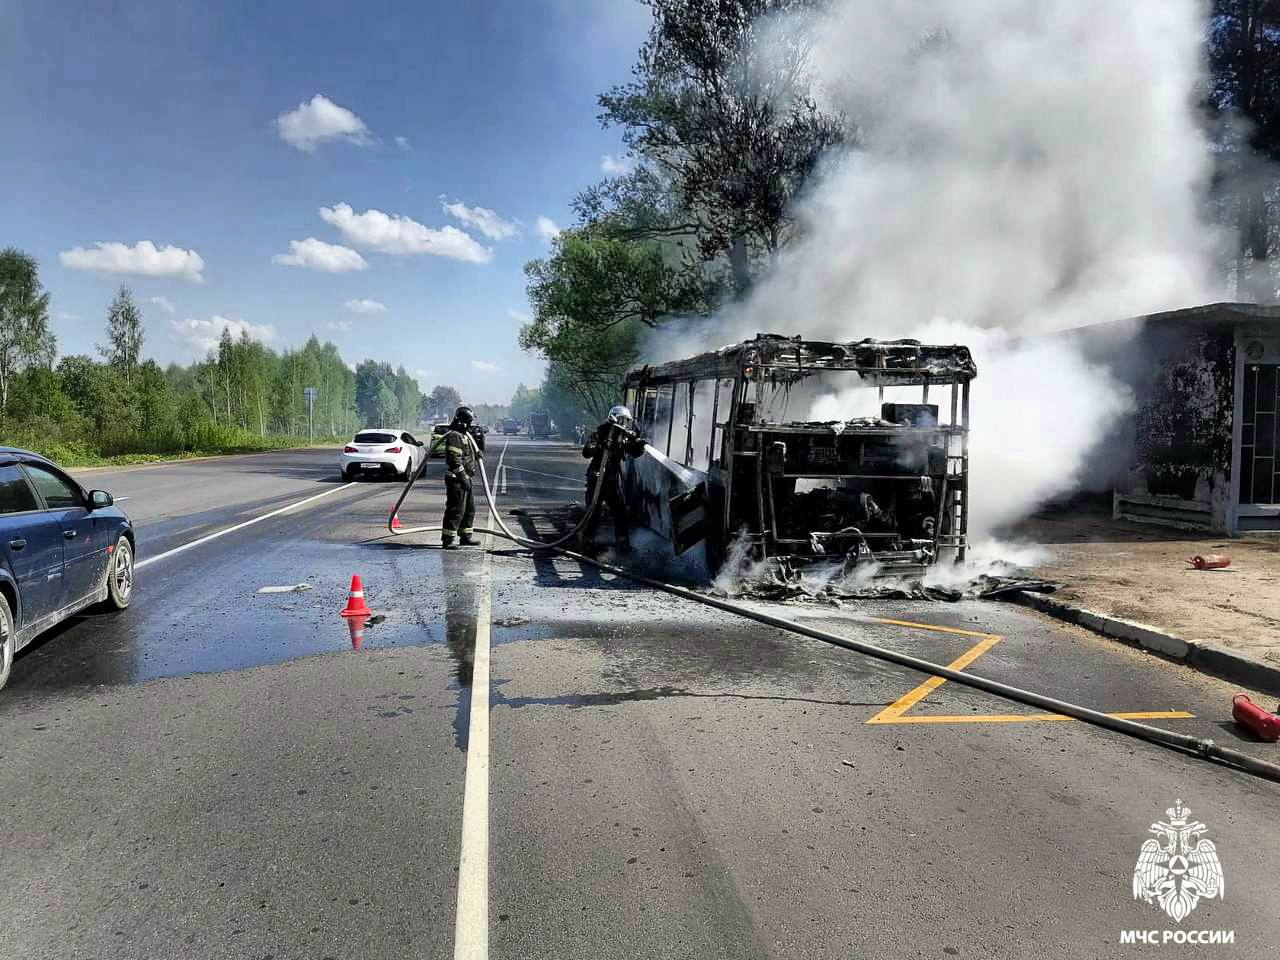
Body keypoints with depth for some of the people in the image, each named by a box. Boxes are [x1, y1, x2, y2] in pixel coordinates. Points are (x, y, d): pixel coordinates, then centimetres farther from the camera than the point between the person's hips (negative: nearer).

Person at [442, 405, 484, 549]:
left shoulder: (467, 435, 18)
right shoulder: (454, 436, -13)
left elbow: (478, 455, 25)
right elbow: (455, 459, -21)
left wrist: (480, 442, 6)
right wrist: (464, 477, -22)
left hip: (465, 479, 10)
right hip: (456, 479, -10)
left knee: (469, 509, 17)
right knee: (456, 510, -11)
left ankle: (465, 536, 27)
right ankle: (447, 540, -8)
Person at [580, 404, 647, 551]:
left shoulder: (624, 437, 6)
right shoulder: (600, 433, -11)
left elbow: (635, 453, 7)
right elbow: (586, 452, -19)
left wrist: (638, 444, -14)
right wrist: (601, 447, -35)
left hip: (614, 477, 5)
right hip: (596, 477, -5)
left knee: (620, 510, 4)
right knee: (593, 511, -2)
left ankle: (622, 540, 12)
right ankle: (587, 540, 9)